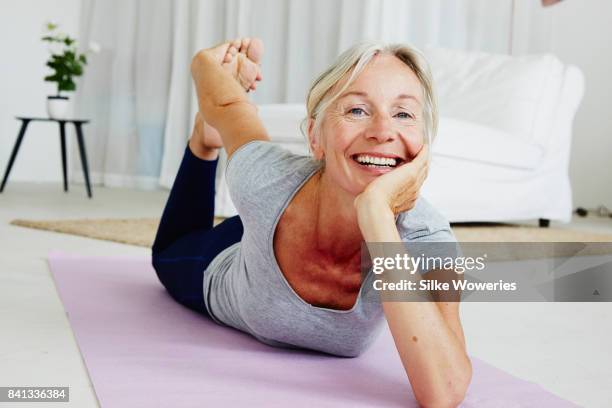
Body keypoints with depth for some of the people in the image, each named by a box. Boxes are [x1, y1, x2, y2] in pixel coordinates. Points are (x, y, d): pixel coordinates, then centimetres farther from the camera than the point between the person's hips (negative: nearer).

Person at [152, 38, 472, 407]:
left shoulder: (425, 238, -43)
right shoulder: (266, 179, -42)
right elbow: (209, 63, -25)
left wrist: (377, 217, -61)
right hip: (219, 279, 0)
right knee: (171, 256, 35)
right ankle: (206, 138, 34)